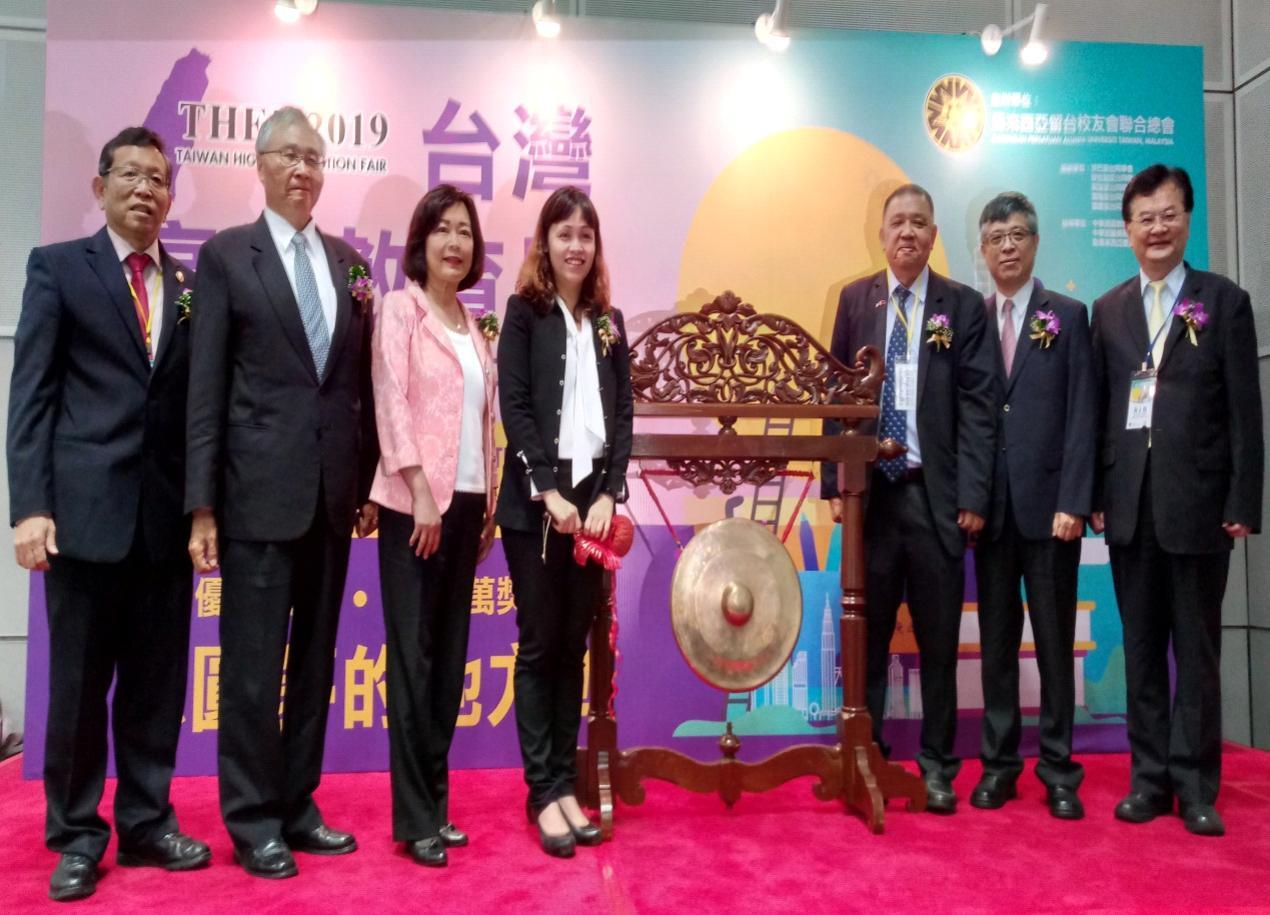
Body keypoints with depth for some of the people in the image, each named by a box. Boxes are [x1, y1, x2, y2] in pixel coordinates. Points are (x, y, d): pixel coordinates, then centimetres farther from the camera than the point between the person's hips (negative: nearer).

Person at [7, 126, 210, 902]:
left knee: (157, 681, 10)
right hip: (86, 508, -3)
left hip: (168, 512, 3)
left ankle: (147, 823, 25)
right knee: (79, 683, 7)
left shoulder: (189, 284, 13)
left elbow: (195, 400, 10)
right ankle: (76, 835, 22)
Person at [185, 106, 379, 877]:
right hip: (260, 490, -4)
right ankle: (252, 820, 19)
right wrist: (202, 504, -10)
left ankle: (298, 806, 27)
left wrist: (370, 481, 9)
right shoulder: (226, 255, 0)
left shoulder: (348, 261, 12)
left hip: (334, 491, 5)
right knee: (253, 665, 3)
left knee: (315, 660, 12)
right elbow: (206, 388, -5)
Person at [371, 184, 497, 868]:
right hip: (416, 501, -6)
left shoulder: (472, 324, 17)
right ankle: (414, 816, 8)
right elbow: (390, 402, -11)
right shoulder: (401, 307, -2)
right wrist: (421, 492, -18)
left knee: (449, 654, 9)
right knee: (413, 653, -1)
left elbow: (484, 418, 15)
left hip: (466, 499, 6)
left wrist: (487, 502, 9)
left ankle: (435, 803, 19)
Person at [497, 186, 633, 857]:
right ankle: (544, 792, 11)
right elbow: (514, 407, -7)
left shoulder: (609, 321, 12)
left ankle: (566, 783, 18)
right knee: (539, 645, 2)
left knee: (574, 646, 9)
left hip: (594, 498, 4)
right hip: (537, 500, -4)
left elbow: (623, 414, 7)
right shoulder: (524, 311, 2)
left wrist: (608, 494, -5)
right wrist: (550, 492, -14)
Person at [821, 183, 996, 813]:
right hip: (872, 490, 1)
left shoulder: (963, 305, 4)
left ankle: (936, 765, 21)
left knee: (939, 641, 8)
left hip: (935, 493, -1)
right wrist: (835, 483, 0)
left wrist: (973, 495, -8)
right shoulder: (855, 300, 9)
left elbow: (978, 403, -1)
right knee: (866, 635, 8)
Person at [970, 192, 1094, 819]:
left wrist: (1073, 502, -10)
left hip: (1049, 504, -2)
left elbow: (1081, 415, -2)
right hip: (990, 507, 2)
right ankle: (999, 762, 19)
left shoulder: (1067, 316, 5)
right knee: (996, 640, 9)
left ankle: (1058, 768, 17)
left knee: (1055, 640, 6)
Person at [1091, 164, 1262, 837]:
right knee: (1141, 649, 10)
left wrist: (1243, 503, -7)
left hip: (1197, 502, -2)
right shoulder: (1108, 310, 10)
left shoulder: (1224, 302, 2)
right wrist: (1095, 494, 2)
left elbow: (1244, 411, -2)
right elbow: (1098, 409, 8)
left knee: (1196, 651, 6)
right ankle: (1149, 777, 20)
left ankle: (1195, 786, 17)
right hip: (1129, 504, 3)